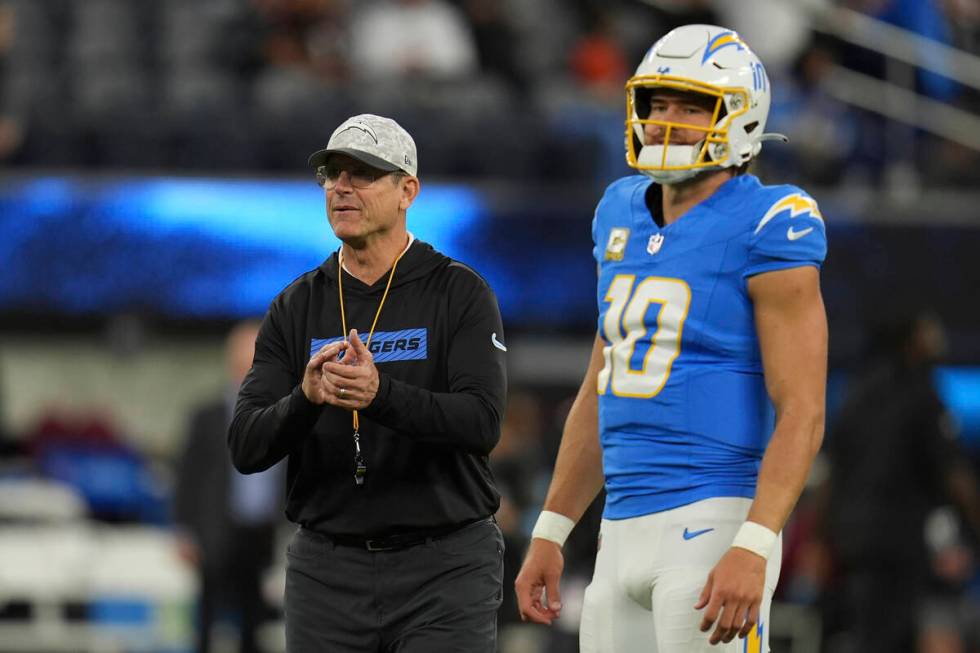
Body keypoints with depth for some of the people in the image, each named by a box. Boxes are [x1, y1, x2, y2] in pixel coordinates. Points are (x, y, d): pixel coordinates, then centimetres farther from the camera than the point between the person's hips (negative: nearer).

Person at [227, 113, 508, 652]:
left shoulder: (460, 294, -2)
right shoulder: (296, 308, 8)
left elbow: (481, 422, -16)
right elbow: (246, 447, -1)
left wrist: (381, 395, -33)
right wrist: (305, 399, -23)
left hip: (444, 567, -3)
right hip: (327, 566, 4)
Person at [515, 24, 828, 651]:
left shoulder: (765, 232, -9)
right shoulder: (626, 218, 14)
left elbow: (802, 415, -14)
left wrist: (752, 550, -24)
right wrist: (550, 533, 18)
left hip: (715, 528, -8)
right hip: (626, 530, 8)